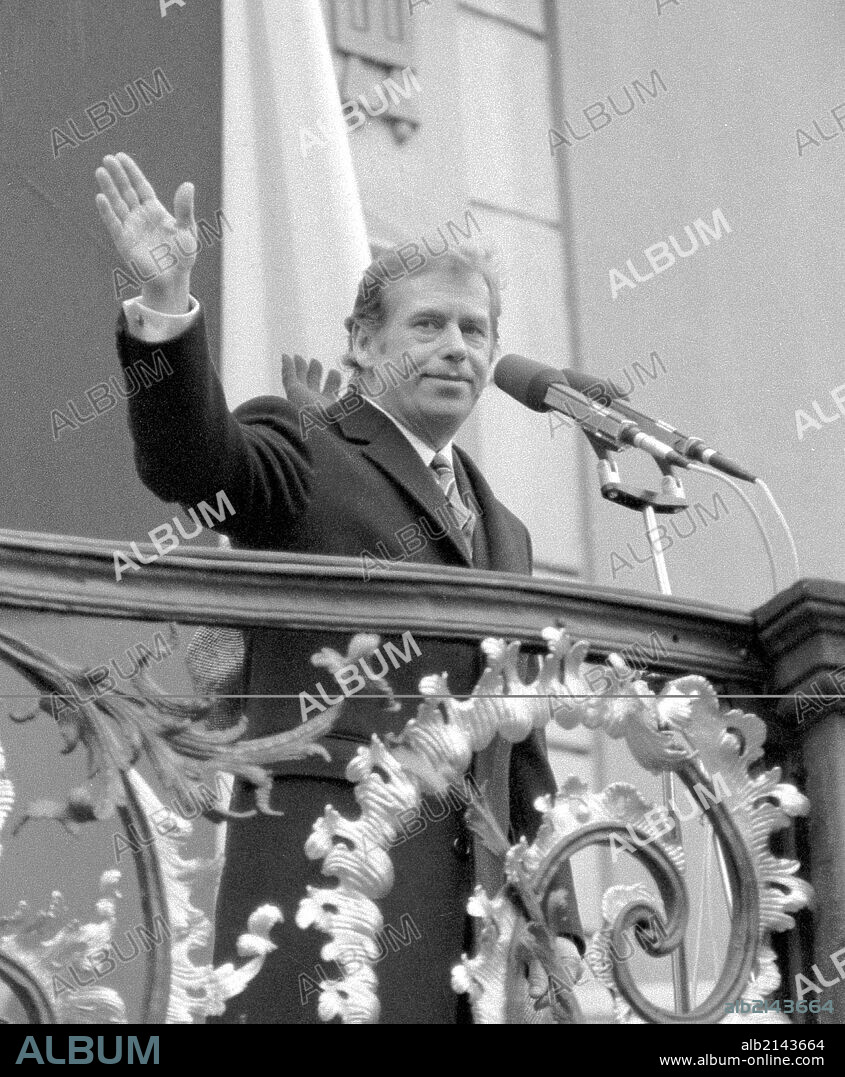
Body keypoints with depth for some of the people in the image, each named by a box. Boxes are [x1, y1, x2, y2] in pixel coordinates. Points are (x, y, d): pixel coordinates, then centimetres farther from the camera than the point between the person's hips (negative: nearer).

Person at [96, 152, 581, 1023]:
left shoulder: (503, 534, 25)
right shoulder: (304, 453, 5)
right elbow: (188, 462, -17)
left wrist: (554, 933, 19)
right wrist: (166, 305, -34)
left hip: (477, 896, 7)